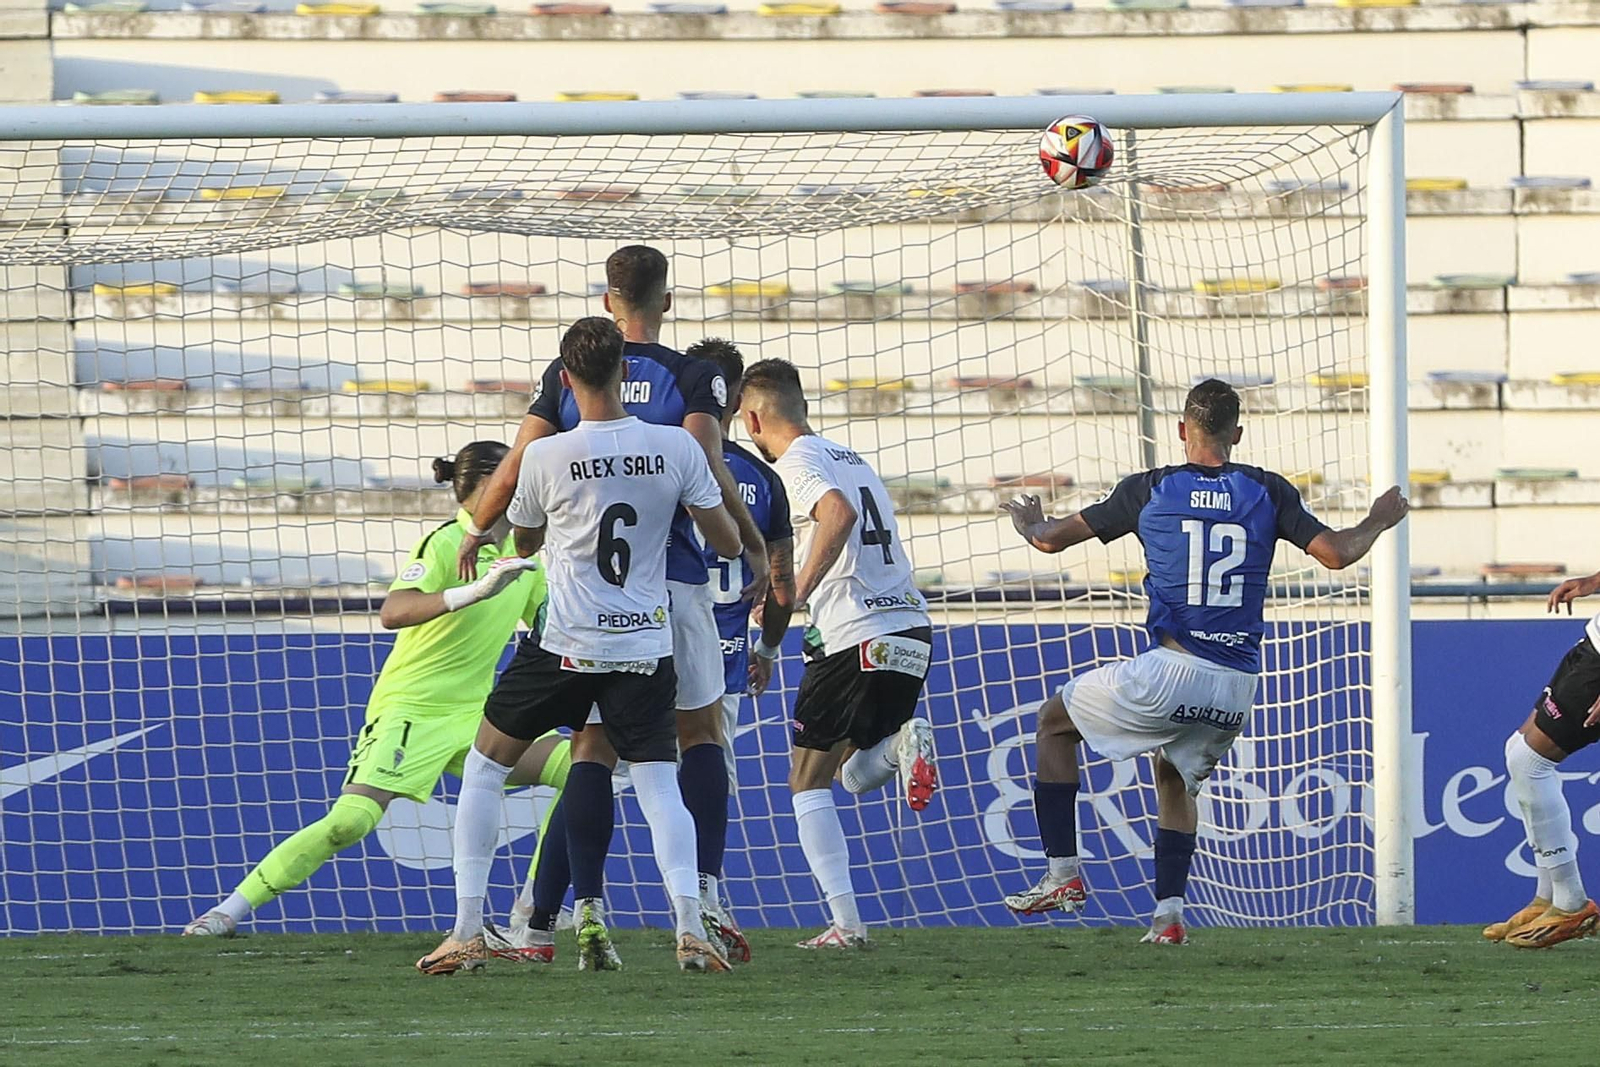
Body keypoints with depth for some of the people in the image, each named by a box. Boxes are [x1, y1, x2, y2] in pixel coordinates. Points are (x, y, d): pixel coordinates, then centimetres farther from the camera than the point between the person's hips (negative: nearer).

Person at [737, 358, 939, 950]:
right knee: (856, 776, 21)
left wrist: (798, 589, -22)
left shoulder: (796, 463, -5)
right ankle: (901, 743, -13)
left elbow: (839, 513, -25)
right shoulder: (853, 460, 22)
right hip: (912, 625, 8)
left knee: (808, 782, 5)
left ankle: (845, 922, -6)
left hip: (859, 635, -8)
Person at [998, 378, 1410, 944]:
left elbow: (1050, 538, 8)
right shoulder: (1269, 491, 4)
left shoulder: (1149, 490, 1)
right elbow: (1336, 554, 3)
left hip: (1169, 673, -4)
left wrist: (1028, 524, 32)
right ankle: (1168, 914, 16)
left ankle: (1063, 873, 11)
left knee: (1055, 721, 19)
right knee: (1176, 777, 29)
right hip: (1237, 688, 4)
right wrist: (1378, 521, 23)